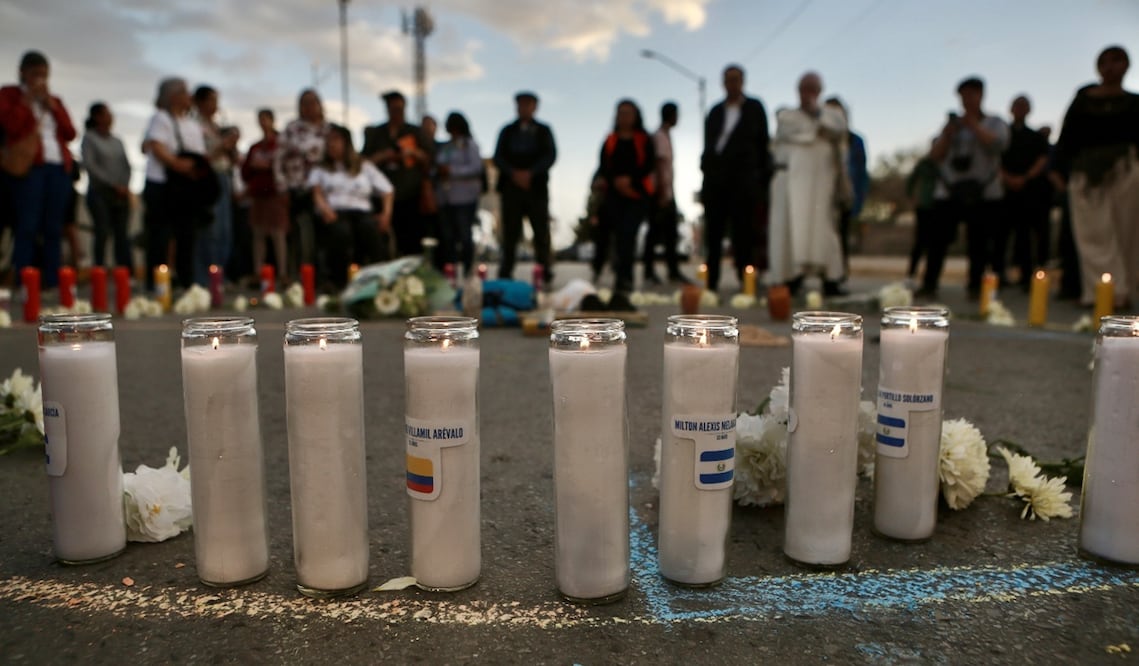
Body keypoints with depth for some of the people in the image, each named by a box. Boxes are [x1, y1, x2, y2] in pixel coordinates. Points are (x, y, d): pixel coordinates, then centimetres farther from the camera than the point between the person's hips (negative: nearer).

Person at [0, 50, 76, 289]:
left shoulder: (55, 100, 23)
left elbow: (70, 133, 12)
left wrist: (52, 106, 3)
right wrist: (28, 99, -2)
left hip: (59, 167, 4)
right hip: (28, 166, -4)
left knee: (54, 228, 0)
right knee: (27, 227, -12)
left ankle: (52, 284, 0)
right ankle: (23, 285, -13)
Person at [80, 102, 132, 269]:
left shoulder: (117, 141, 17)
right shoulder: (89, 138, 2)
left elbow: (127, 166, 14)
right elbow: (90, 165, -7)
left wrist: (125, 186, -3)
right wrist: (114, 185, -11)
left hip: (121, 194, 4)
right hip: (99, 192, -4)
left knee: (122, 235, 0)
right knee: (102, 233, -10)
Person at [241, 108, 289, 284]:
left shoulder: (282, 146, 3)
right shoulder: (254, 148, 18)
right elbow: (244, 172, 16)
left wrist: (269, 165, -13)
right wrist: (253, 165, -3)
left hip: (276, 194, -5)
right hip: (257, 195, 5)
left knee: (278, 233, -9)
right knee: (258, 234, 3)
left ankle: (283, 273, -10)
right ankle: (257, 273, 5)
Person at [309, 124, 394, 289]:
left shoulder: (365, 166, 25)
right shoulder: (320, 169, 26)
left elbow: (388, 190, 17)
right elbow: (317, 193, 8)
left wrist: (386, 213, -2)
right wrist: (324, 208, -15)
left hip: (361, 211, 0)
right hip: (334, 213, 0)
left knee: (370, 228, -37)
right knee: (341, 232, -38)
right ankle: (340, 283, -31)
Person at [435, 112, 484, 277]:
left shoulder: (470, 144, 0)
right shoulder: (445, 147, 19)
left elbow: (476, 167, -11)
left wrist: (451, 171, -13)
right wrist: (439, 171, 4)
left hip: (464, 197, -6)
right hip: (446, 197, 6)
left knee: (464, 235, -5)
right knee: (447, 236, 4)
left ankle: (466, 271, 2)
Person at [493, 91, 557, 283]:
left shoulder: (544, 131, 12)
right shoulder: (507, 131, 16)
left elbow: (551, 156, 0)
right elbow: (498, 157, 6)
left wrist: (530, 173, -14)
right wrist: (514, 173, -12)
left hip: (536, 187, -1)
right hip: (511, 186, 1)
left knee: (541, 233, -4)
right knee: (510, 232, -1)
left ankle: (545, 274, -1)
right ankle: (506, 273, 3)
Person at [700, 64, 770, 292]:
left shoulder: (754, 108, 10)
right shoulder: (715, 111, 17)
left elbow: (763, 143, 7)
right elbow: (708, 143, 15)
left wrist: (762, 177, -1)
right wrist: (706, 170, 4)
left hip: (744, 177, -3)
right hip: (715, 177, 3)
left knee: (743, 233, -5)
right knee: (713, 233, 2)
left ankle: (746, 281, -1)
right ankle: (711, 282, 7)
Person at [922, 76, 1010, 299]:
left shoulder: (994, 124, 11)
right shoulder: (952, 124, 18)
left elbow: (997, 144, -10)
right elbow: (935, 156, 10)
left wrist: (973, 125, -9)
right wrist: (947, 134, -5)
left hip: (983, 193, -2)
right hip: (949, 191, 2)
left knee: (978, 241, -4)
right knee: (940, 239, -5)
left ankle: (975, 286, 2)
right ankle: (929, 285, -3)